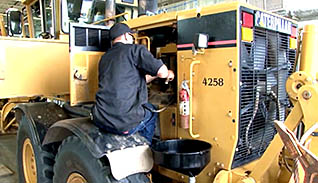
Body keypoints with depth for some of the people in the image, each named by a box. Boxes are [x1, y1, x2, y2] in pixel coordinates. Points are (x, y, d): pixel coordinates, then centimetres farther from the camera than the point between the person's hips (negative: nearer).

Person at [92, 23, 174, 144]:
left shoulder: (105, 57, 18)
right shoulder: (135, 49, -3)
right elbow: (162, 72, -10)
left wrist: (153, 76, 34)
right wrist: (168, 74, 13)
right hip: (123, 124, -7)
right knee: (152, 111, 23)